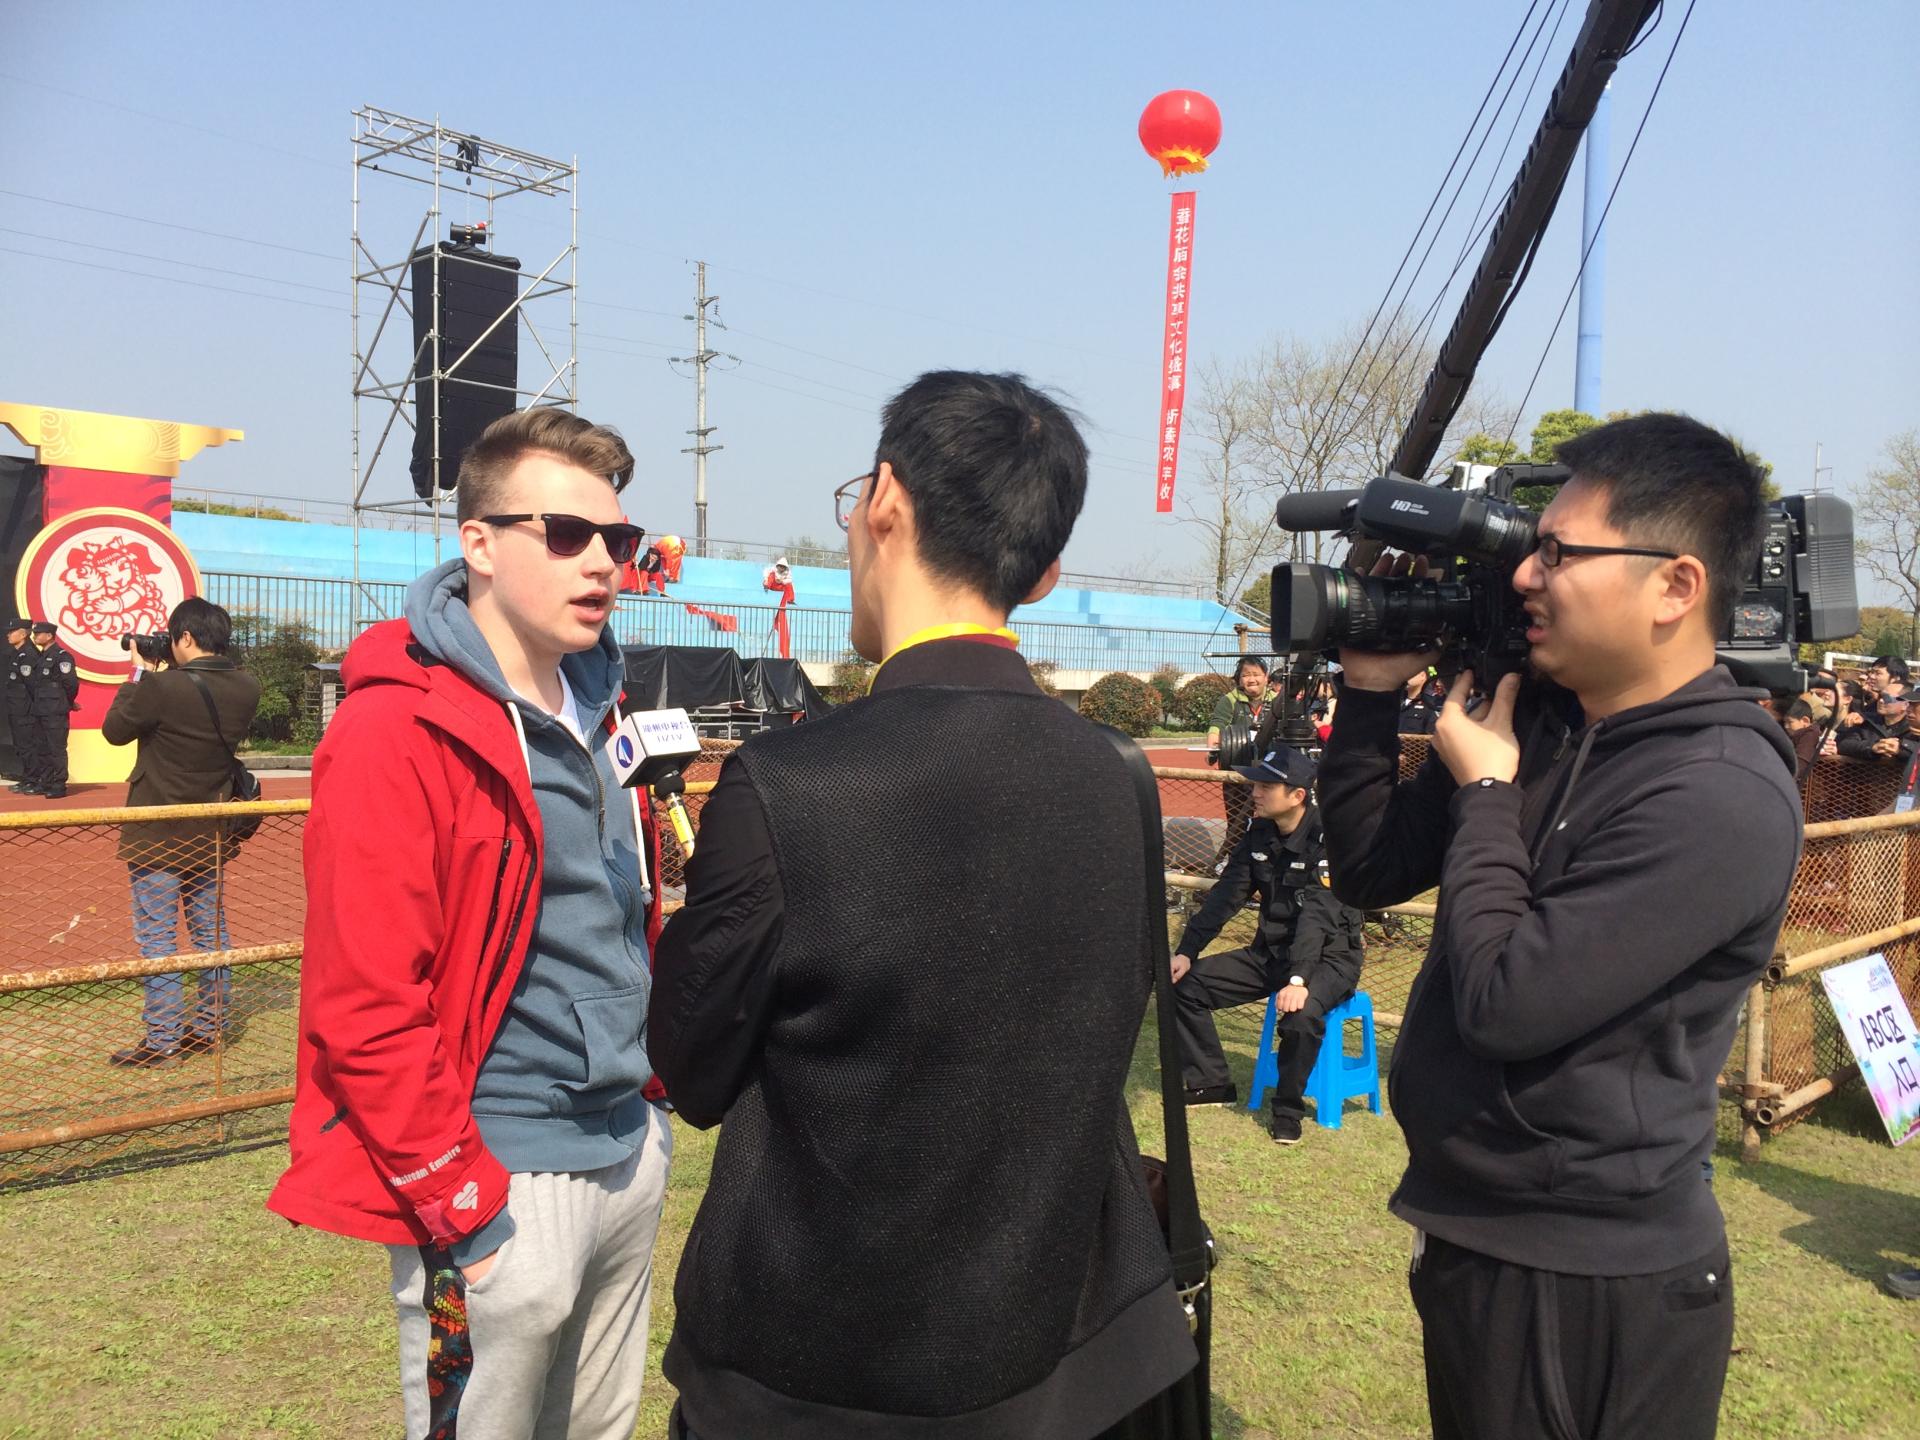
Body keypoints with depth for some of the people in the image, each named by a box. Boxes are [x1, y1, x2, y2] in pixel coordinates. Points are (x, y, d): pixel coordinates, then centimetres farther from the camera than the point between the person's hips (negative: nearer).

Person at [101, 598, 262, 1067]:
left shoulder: (161, 687, -23)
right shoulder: (245, 689, -5)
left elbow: (115, 730, -8)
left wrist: (138, 672, -1)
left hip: (157, 836, -6)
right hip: (212, 835, 6)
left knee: (157, 937, 3)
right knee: (211, 931, 16)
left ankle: (162, 1041, 8)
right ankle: (212, 1026, 25)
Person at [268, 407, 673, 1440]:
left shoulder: (595, 707, 8)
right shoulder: (397, 729, -17)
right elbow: (365, 1011, -19)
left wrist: (649, 1072, 13)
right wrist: (465, 1211, -17)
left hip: (629, 1151, 8)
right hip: (499, 1182, -8)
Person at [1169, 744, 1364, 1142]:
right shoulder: (1260, 834, 2)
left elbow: (1318, 913, -31)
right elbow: (1226, 895, 2)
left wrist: (1298, 979, -41)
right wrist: (1187, 952, -9)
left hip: (1328, 956, -7)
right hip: (1270, 952, 7)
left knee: (1301, 1015, -37)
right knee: (1184, 984, -3)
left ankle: (1287, 1108, -11)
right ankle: (1210, 1084, 11)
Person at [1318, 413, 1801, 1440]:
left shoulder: (1720, 799, -23)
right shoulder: (1539, 719, 1)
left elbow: (1504, 1005, -27)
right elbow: (1366, 872, 6)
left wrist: (1484, 793, -15)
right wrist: (1371, 691, -3)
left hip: (1593, 1281, -7)